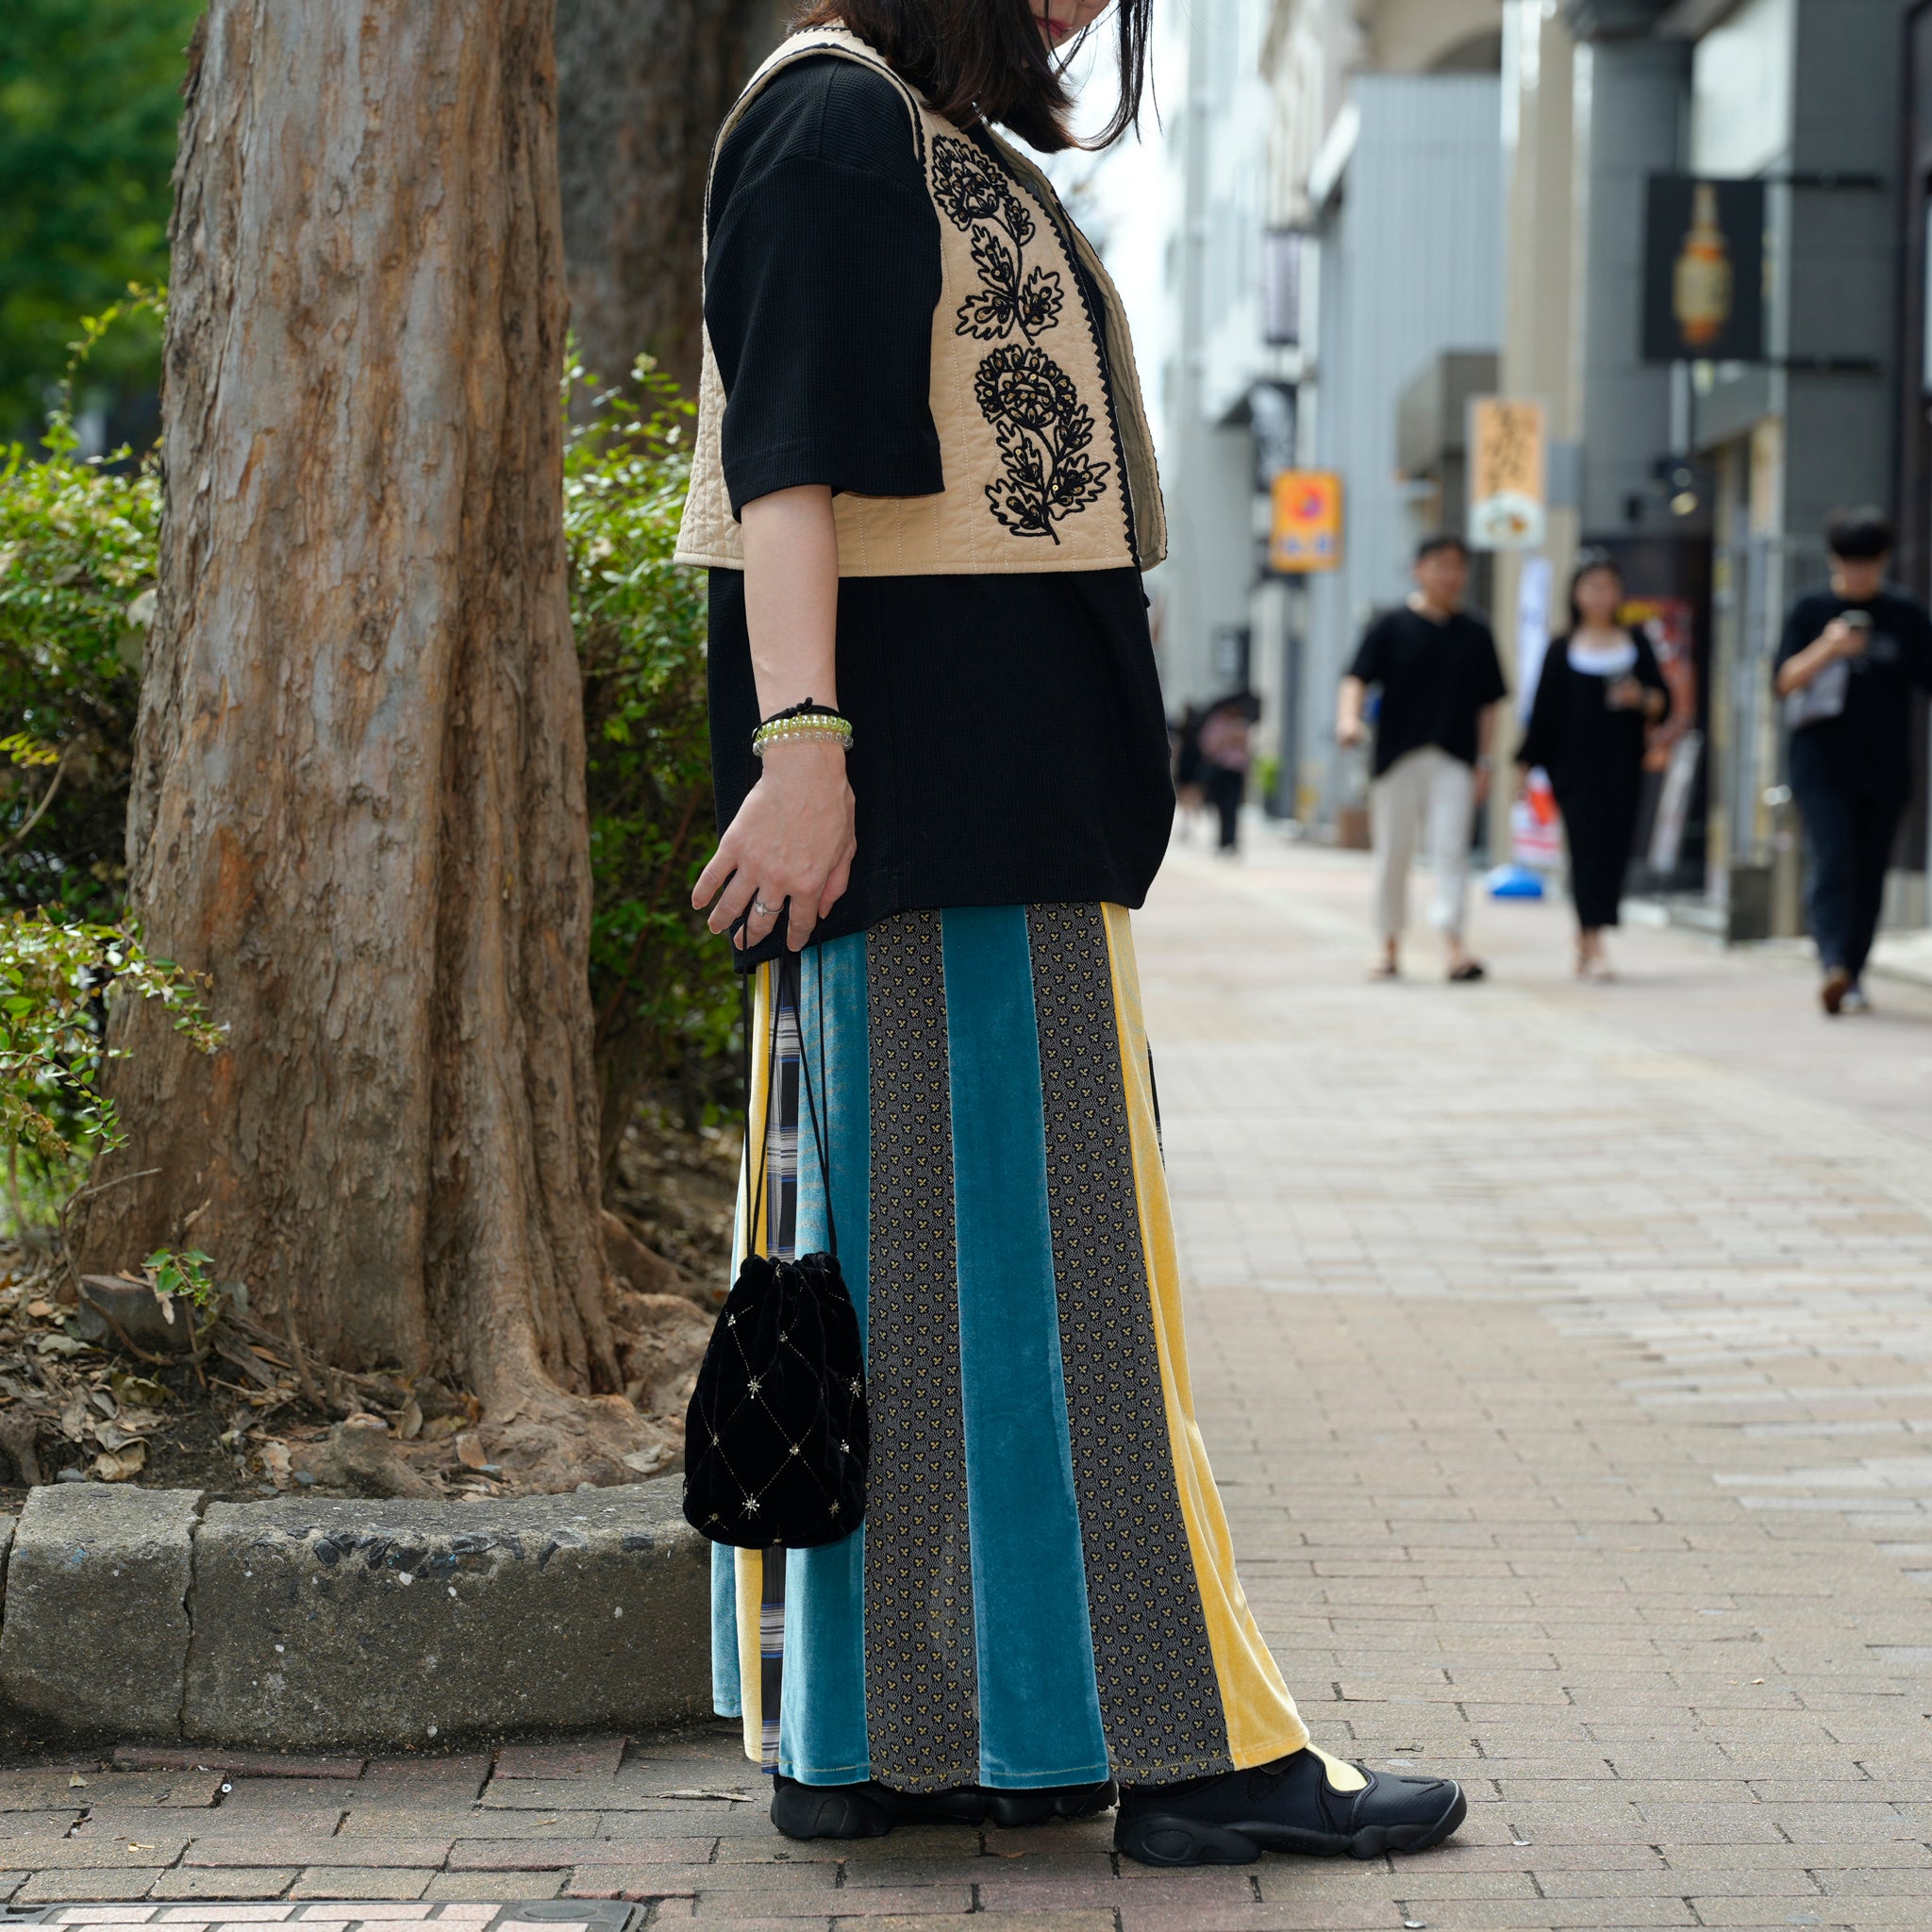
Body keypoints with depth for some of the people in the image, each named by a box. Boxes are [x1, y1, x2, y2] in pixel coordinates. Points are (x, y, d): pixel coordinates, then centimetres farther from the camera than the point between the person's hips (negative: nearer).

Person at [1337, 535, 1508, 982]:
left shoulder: (1475, 634, 9)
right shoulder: (1391, 628, 3)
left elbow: (1487, 704, 11)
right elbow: (1358, 678, -5)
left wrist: (1484, 762, 6)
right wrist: (1349, 717, -24)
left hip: (1453, 760, 0)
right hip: (1397, 756, 0)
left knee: (1450, 849, -12)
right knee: (1392, 855, 7)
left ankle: (1454, 946, -19)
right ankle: (1391, 948, 19)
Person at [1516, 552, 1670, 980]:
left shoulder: (1636, 644, 9)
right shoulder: (1563, 651, 4)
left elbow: (1664, 704, 8)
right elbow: (1544, 712, 5)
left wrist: (1643, 698, -14)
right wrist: (1526, 766, 3)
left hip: (1622, 768, 2)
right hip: (1575, 768, -2)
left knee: (1614, 847, 2)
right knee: (1587, 846, -10)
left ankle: (1585, 944, 15)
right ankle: (1593, 946, -15)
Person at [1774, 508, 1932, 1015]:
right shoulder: (1812, 610, 2)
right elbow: (1784, 682, -3)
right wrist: (1826, 649, -19)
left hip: (1885, 766, 2)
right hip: (1822, 762, -2)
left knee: (1870, 874, 6)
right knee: (1833, 863, -16)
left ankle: (1852, 976, 16)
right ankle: (1833, 965, -28)